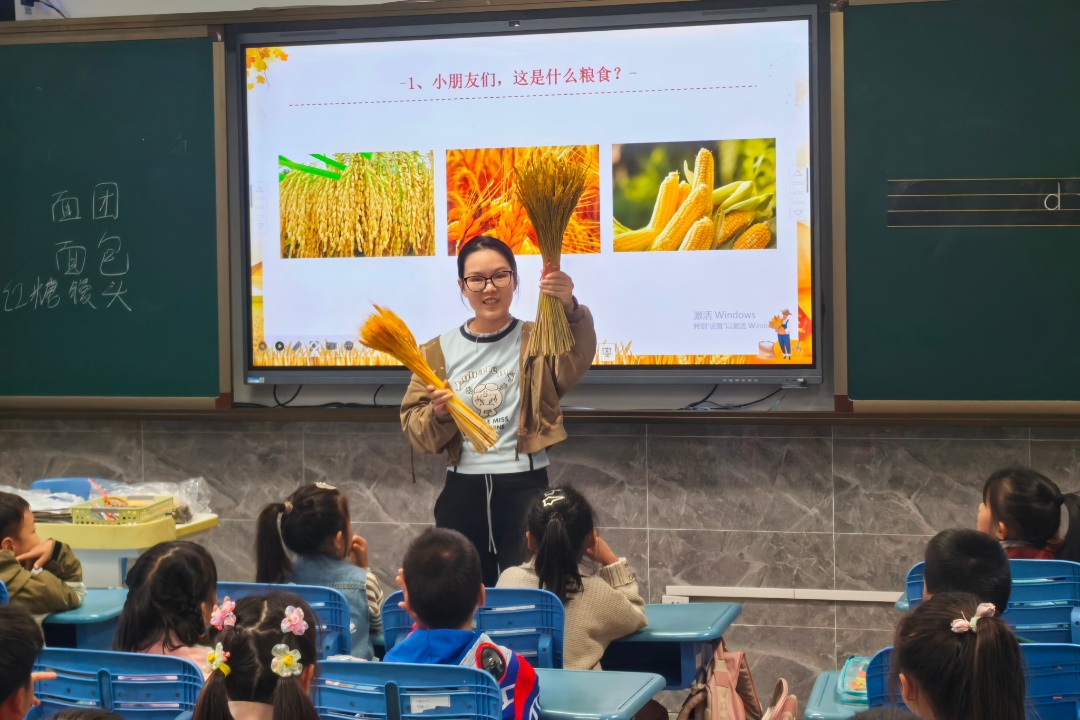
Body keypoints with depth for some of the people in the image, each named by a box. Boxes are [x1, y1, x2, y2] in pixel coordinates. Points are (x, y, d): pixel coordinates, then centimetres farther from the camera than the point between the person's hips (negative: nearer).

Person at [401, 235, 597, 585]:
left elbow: (577, 357, -24)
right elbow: (415, 431, 5)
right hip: (462, 491, 2)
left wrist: (570, 309, -44)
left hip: (525, 487, -2)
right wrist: (438, 414, -17)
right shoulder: (438, 352, 7)